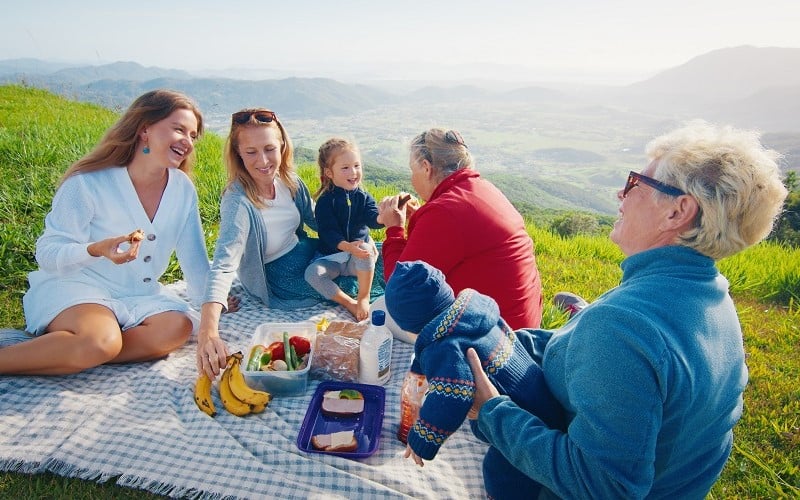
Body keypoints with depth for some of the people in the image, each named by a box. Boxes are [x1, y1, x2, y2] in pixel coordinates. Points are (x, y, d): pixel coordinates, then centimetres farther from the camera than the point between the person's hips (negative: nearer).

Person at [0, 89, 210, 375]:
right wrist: (96, 250, -32)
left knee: (178, 327, -26)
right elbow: (47, 254, -13)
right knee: (101, 341, -35)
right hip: (73, 286, -5)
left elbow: (194, 256, 5)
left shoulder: (182, 189, -2)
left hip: (139, 296, 5)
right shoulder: (88, 183, -15)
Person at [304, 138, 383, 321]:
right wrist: (348, 247, -34)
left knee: (365, 247, -33)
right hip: (332, 257, 0)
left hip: (360, 258, 1)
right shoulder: (325, 201, -5)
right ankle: (350, 304, -18)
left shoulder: (363, 197, 3)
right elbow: (328, 232, -15)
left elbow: (374, 221, -15)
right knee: (312, 272, -28)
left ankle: (364, 298, -19)